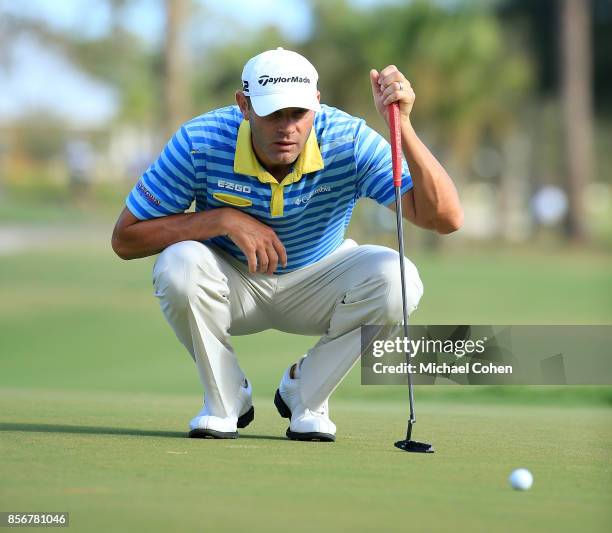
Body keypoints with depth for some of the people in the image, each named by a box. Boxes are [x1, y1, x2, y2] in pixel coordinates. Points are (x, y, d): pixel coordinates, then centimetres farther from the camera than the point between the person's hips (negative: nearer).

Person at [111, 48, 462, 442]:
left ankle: (306, 394, -2)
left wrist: (402, 126, -46)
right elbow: (125, 239, -21)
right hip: (233, 284, -1)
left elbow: (445, 218, -33)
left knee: (397, 278, -28)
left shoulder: (348, 141, -25)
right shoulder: (200, 142, -25)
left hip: (316, 284, 1)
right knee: (180, 266, -34)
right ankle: (225, 400, -6)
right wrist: (224, 219, -32)